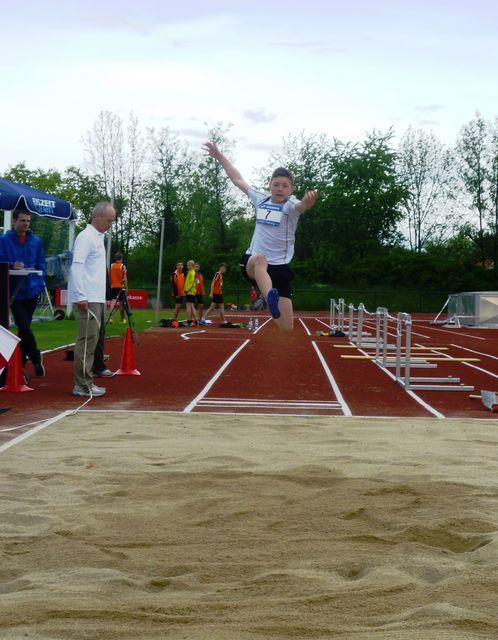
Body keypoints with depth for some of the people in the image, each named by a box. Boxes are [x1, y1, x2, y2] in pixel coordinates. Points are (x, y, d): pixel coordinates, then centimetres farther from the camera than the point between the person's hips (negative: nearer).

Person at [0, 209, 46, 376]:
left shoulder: (36, 241, 8)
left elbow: (41, 265, 12)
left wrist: (39, 284, 2)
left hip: (31, 291, 3)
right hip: (15, 291, -3)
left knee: (24, 328, 11)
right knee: (24, 327, -9)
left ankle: (21, 364, 20)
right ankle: (36, 358, 10)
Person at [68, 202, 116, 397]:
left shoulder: (98, 238, 20)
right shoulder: (86, 237, -10)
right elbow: (77, 266, -18)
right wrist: (81, 297, -22)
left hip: (96, 299, 10)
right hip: (87, 300, -10)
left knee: (91, 340, 11)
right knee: (87, 341, -8)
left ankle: (85, 382, 16)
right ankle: (82, 385, -5)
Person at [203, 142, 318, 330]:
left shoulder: (290, 205, -4)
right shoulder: (261, 199, 10)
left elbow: (301, 205, -30)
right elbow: (238, 179, 22)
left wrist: (308, 201, -54)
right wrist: (219, 155, 28)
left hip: (279, 267, -1)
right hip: (252, 264, 1)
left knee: (286, 325, -8)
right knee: (260, 259, -39)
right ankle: (271, 299, -65)